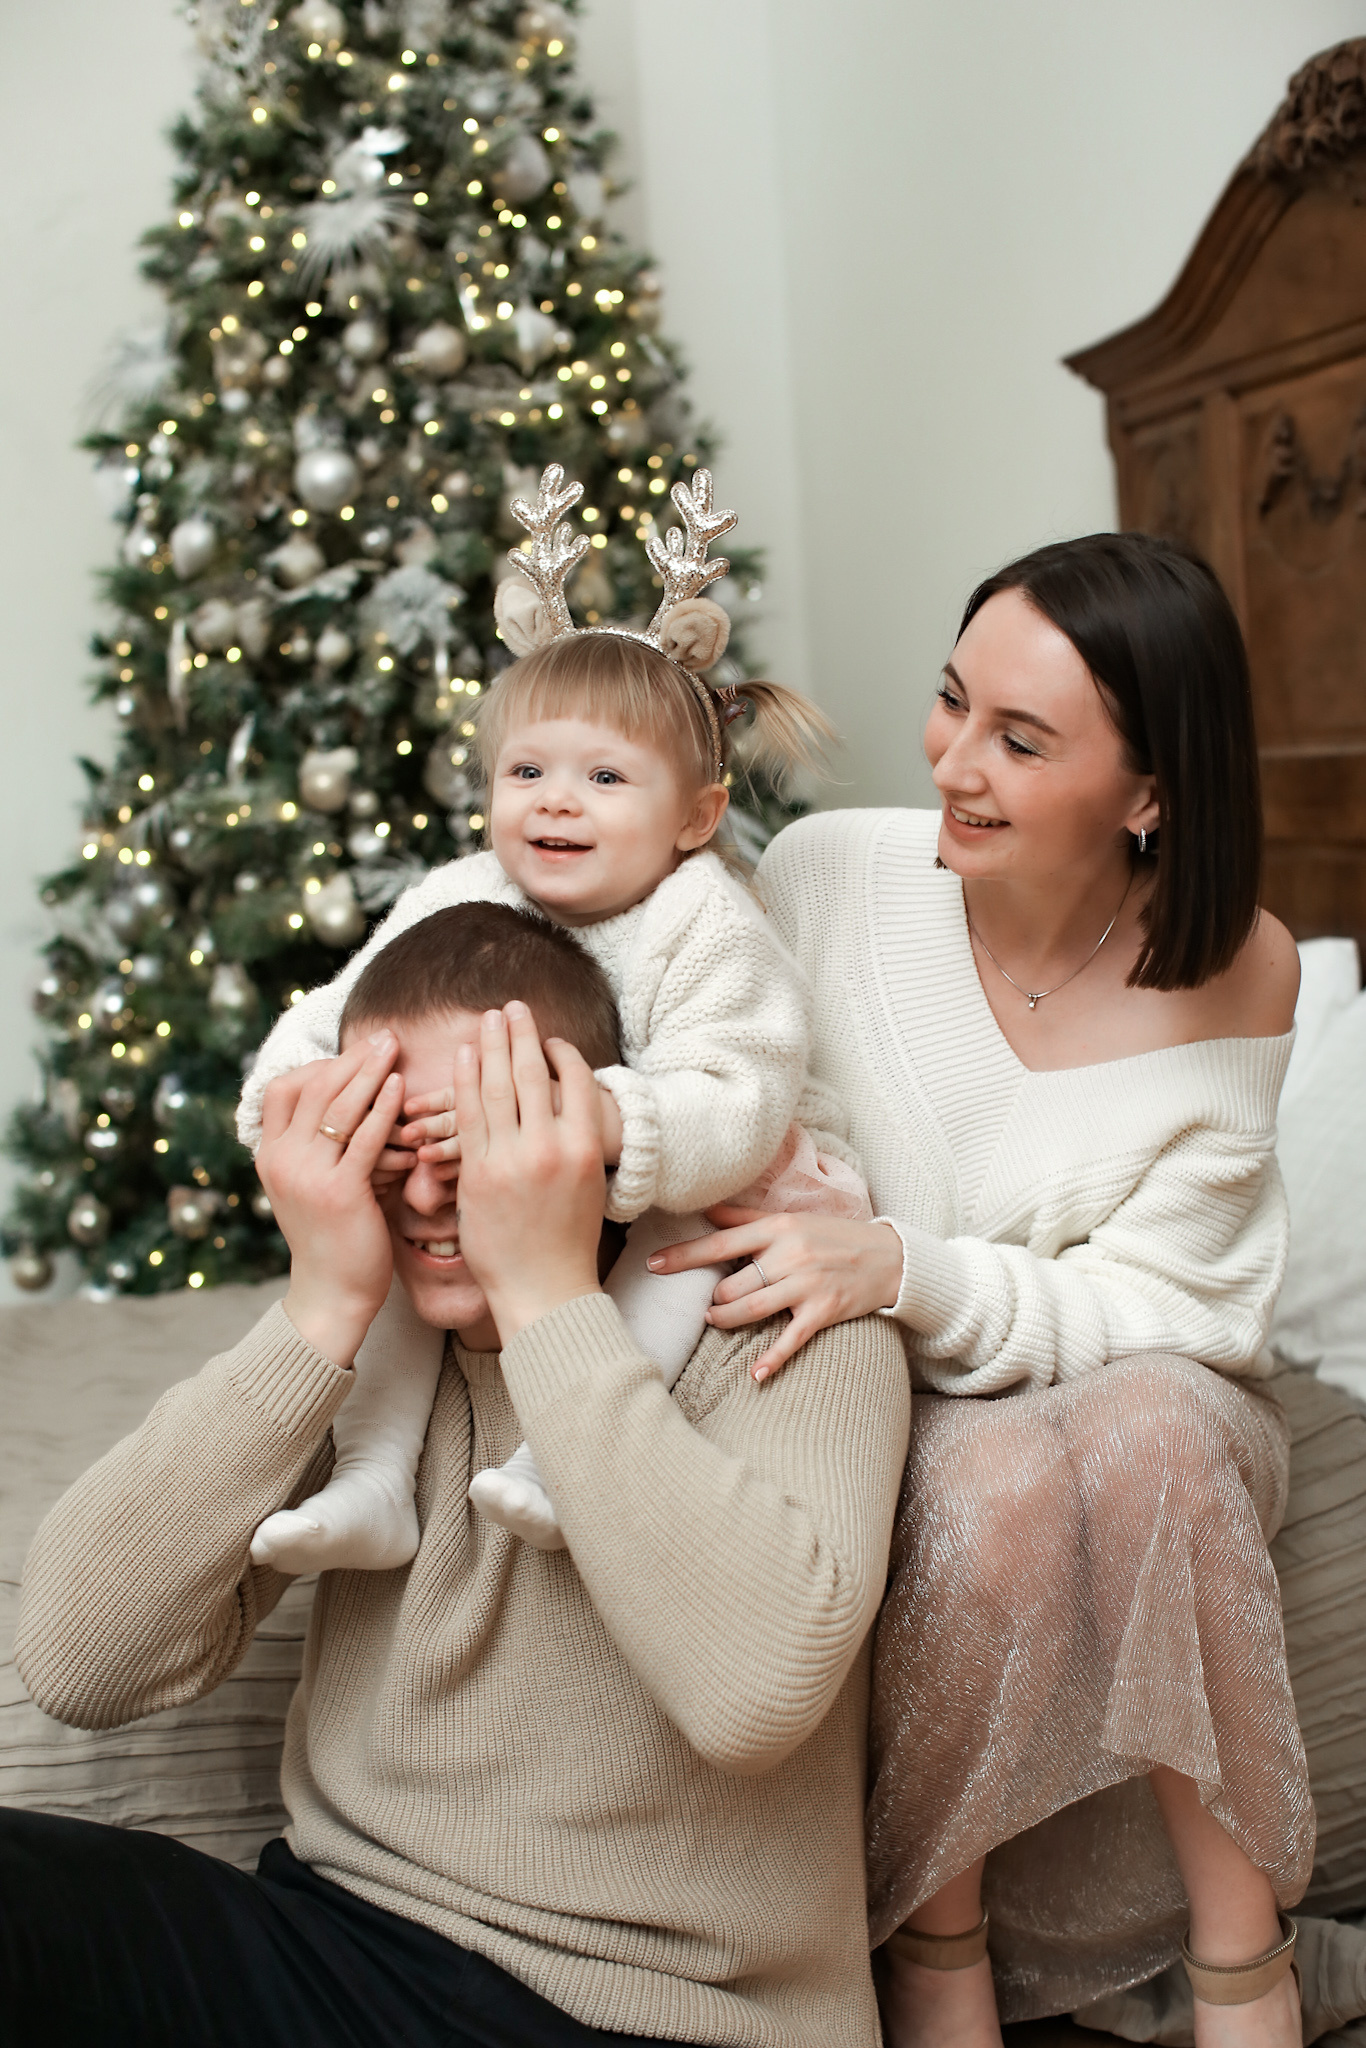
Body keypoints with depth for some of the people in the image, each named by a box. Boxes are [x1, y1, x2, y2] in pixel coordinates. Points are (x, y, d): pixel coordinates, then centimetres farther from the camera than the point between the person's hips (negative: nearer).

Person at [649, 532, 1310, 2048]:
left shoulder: (1234, 971, -11)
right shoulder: (830, 873, -11)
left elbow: (1145, 1307, -15)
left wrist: (896, 1267, -31)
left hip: (1156, 1415, 0)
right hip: (908, 1415, 0)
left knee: (1145, 1433, -35)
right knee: (996, 1478, -34)